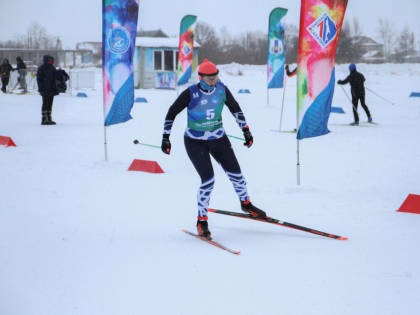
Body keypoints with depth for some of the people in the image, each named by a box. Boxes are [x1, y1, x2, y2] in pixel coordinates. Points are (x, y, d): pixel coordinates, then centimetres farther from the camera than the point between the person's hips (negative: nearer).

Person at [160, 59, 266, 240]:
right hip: (195, 142, -4)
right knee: (208, 180, -16)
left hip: (218, 139, 4)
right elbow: (172, 113, -8)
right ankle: (202, 221, 1)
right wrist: (165, 137, -10)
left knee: (236, 175, 4)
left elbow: (235, 108, 8)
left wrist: (246, 130, 7)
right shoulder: (190, 94, -17)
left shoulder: (222, 90, -7)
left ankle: (246, 204, 35)